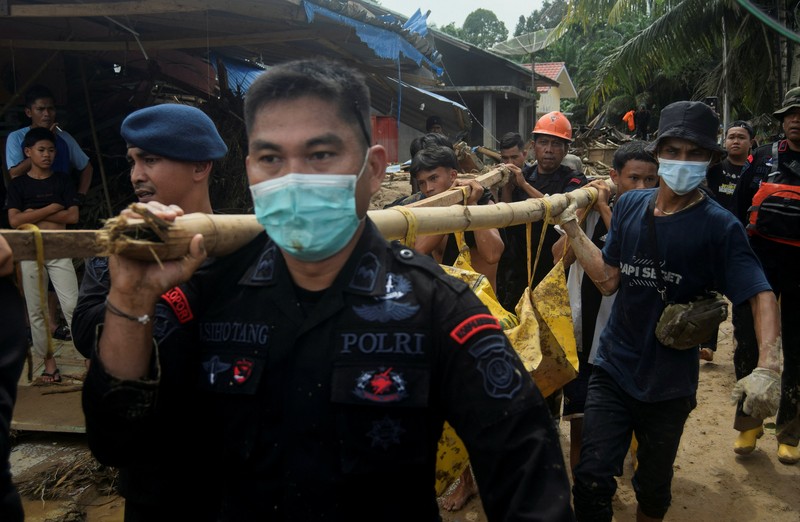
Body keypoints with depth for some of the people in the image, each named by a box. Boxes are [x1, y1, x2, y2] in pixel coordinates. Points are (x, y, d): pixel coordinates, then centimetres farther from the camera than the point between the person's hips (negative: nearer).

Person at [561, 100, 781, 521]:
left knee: (653, 487, 17)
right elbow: (608, 280, 1)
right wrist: (571, 227, -6)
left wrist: (768, 367, -36)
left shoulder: (719, 226, -13)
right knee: (592, 479, -4)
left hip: (669, 383, -2)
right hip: (612, 370, 2)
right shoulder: (630, 206, -1)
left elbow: (761, 296, -20)